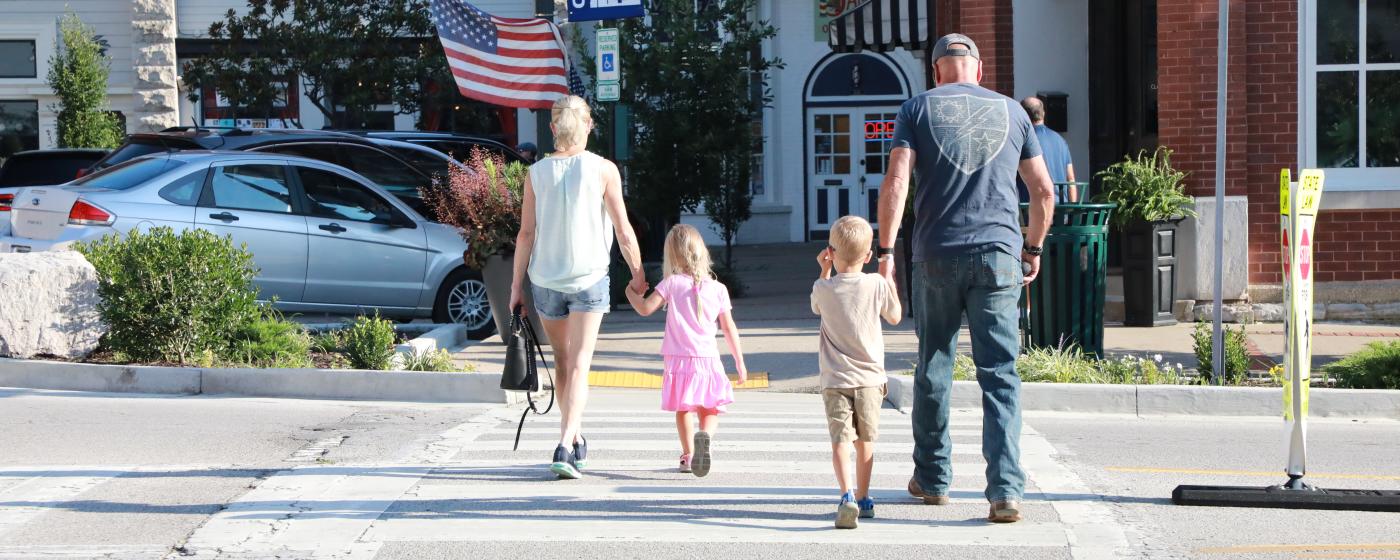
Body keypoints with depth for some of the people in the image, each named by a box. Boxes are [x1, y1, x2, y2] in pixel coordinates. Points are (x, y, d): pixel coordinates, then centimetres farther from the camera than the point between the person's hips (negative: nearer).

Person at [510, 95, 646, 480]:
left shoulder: (536, 173, -1)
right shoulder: (603, 170, -6)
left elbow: (526, 233, -1)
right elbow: (623, 230, -4)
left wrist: (517, 284, 6)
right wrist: (638, 274, 9)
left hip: (545, 278, 2)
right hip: (589, 276, -2)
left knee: (563, 361, 17)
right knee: (579, 365, -5)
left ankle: (576, 441, 29)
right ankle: (565, 447, -18)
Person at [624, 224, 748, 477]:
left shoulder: (672, 283, -5)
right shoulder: (718, 288, 2)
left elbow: (645, 308, -8)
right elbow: (729, 328, 5)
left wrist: (631, 292, 13)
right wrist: (739, 361, 13)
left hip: (678, 360, -1)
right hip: (708, 359, 1)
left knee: (683, 410, 16)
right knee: (711, 412, 7)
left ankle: (688, 454, 14)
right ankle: (704, 435, -23)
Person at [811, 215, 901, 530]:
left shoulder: (823, 288, -5)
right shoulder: (877, 285, -6)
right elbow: (895, 317, 11)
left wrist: (824, 270, 23)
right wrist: (890, 278, 19)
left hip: (835, 379, -2)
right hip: (870, 377, 2)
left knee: (840, 440, -9)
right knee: (865, 440, 14)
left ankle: (847, 495, -27)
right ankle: (863, 499, 24)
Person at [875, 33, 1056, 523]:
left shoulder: (918, 109, 5)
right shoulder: (1011, 111, 11)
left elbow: (896, 182, -7)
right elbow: (1043, 192, 11)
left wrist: (886, 250, -6)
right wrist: (1033, 248, 24)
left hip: (936, 256, 0)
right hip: (999, 254, 1)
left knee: (933, 368, 13)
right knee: (1000, 375, 0)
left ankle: (932, 478, 23)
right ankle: (1005, 490, -10)